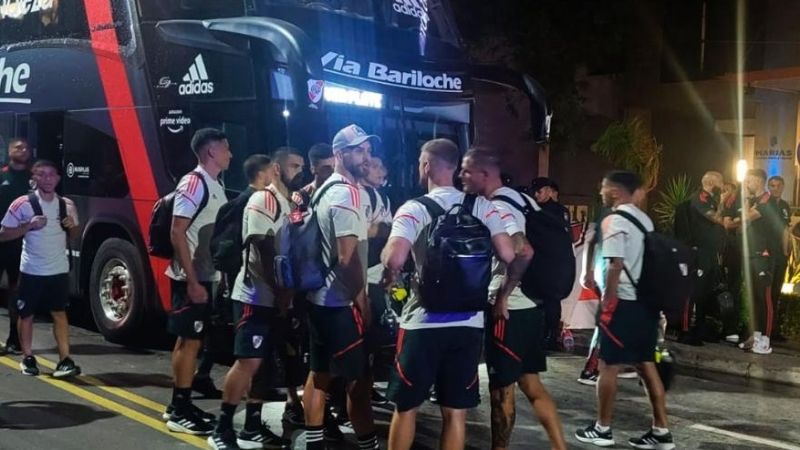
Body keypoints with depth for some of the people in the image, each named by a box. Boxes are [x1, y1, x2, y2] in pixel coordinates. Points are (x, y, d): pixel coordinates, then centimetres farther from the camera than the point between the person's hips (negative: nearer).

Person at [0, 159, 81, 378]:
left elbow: (73, 236, 16)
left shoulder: (67, 204, 3)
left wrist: (72, 226, -7)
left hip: (59, 269, 2)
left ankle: (65, 359, 1)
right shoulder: (22, 204, -9)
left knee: (59, 313, 2)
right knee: (26, 313, 8)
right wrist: (29, 226, -20)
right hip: (31, 270, -2)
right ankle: (27, 358, 22)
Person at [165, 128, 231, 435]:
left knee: (190, 340, 14)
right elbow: (177, 234, -19)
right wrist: (192, 281, -21)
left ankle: (181, 405, 24)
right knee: (189, 341, -4)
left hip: (207, 277, 9)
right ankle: (180, 413, 5)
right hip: (191, 279, -9)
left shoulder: (216, 185, 12)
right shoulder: (193, 183, -15)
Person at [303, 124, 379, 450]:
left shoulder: (326, 189, 14)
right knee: (359, 381, -3)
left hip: (319, 297, 10)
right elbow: (348, 256, -21)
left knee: (319, 375, 14)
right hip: (341, 302, -10)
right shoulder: (347, 193, -16)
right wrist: (362, 301, -14)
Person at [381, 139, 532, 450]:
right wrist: (502, 295, 12)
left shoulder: (414, 208, -7)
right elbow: (512, 255, -3)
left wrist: (389, 277, 0)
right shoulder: (483, 207, 4)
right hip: (469, 323, 3)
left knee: (406, 407, 13)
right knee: (456, 412, 12)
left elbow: (394, 259, -21)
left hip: (424, 322, -3)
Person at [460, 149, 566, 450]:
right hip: (530, 306, 9)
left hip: (508, 309, -9)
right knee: (529, 382, 16)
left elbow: (523, 252, -28)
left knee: (501, 388, 5)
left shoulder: (496, 207, -15)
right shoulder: (521, 199, 12)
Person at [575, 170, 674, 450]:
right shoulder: (645, 219, 14)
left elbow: (616, 265, -19)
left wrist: (606, 301, -11)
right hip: (646, 301, 8)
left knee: (609, 365, 2)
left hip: (624, 302, -8)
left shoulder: (615, 220, -12)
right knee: (647, 366, 11)